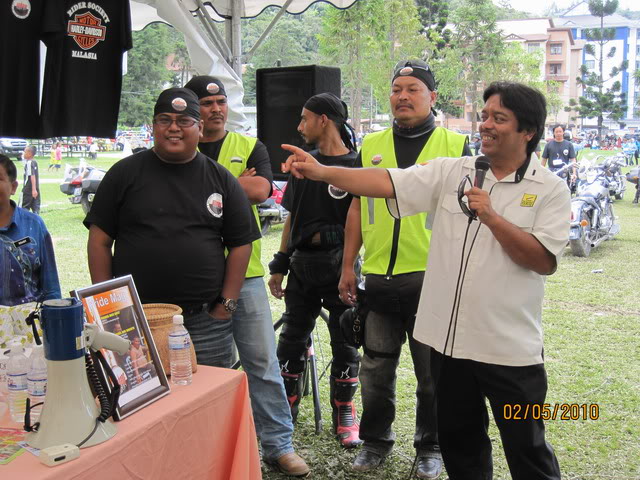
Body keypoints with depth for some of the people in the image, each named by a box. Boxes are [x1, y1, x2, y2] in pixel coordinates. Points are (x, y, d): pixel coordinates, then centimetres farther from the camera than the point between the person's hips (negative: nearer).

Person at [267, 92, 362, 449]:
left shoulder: (357, 166, -7)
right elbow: (292, 218, 14)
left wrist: (332, 235, -17)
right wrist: (280, 265, 12)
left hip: (340, 268, -5)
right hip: (302, 268, 5)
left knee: (345, 345, 6)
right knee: (292, 341, 11)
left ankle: (344, 416, 20)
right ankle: (286, 410, 25)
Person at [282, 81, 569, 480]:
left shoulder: (550, 190, -5)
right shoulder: (451, 172, 2)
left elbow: (545, 261, -13)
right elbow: (387, 182, -6)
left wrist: (490, 216, -19)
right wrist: (322, 171, -17)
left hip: (510, 346, -3)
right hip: (450, 338, 4)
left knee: (527, 447, 10)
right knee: (458, 439, 21)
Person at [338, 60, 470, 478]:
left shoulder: (455, 145, 1)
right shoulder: (371, 146, 10)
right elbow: (357, 208, 13)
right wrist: (347, 266, 9)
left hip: (432, 276, -3)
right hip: (379, 277, 3)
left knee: (432, 373, 9)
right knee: (376, 368, 13)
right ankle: (376, 440, 32)